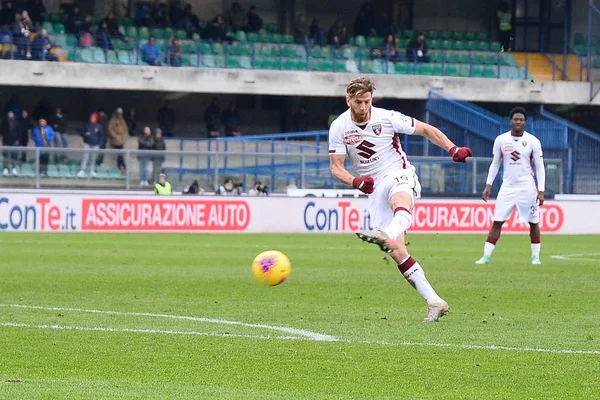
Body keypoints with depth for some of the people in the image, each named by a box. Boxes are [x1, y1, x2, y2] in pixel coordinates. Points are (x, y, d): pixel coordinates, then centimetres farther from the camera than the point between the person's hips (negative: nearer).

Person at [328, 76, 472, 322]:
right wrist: (355, 182, -20)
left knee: (400, 201, -43)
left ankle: (385, 236, -77)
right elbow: (336, 167, 1)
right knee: (397, 253, -9)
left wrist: (453, 149, -12)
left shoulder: (387, 118, -7)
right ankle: (435, 302, -6)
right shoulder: (339, 128, -1)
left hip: (399, 175, -3)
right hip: (374, 189, 3)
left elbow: (426, 130, 2)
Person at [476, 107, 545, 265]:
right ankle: (486, 256, -2)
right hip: (507, 187, 1)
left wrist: (541, 190, -8)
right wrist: (488, 185, 2)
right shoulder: (501, 140, 2)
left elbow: (540, 167, -1)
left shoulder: (533, 141, -3)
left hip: (527, 187, -1)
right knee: (497, 221, -4)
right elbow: (495, 164, 10)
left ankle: (535, 256, 15)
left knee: (533, 222, 1)